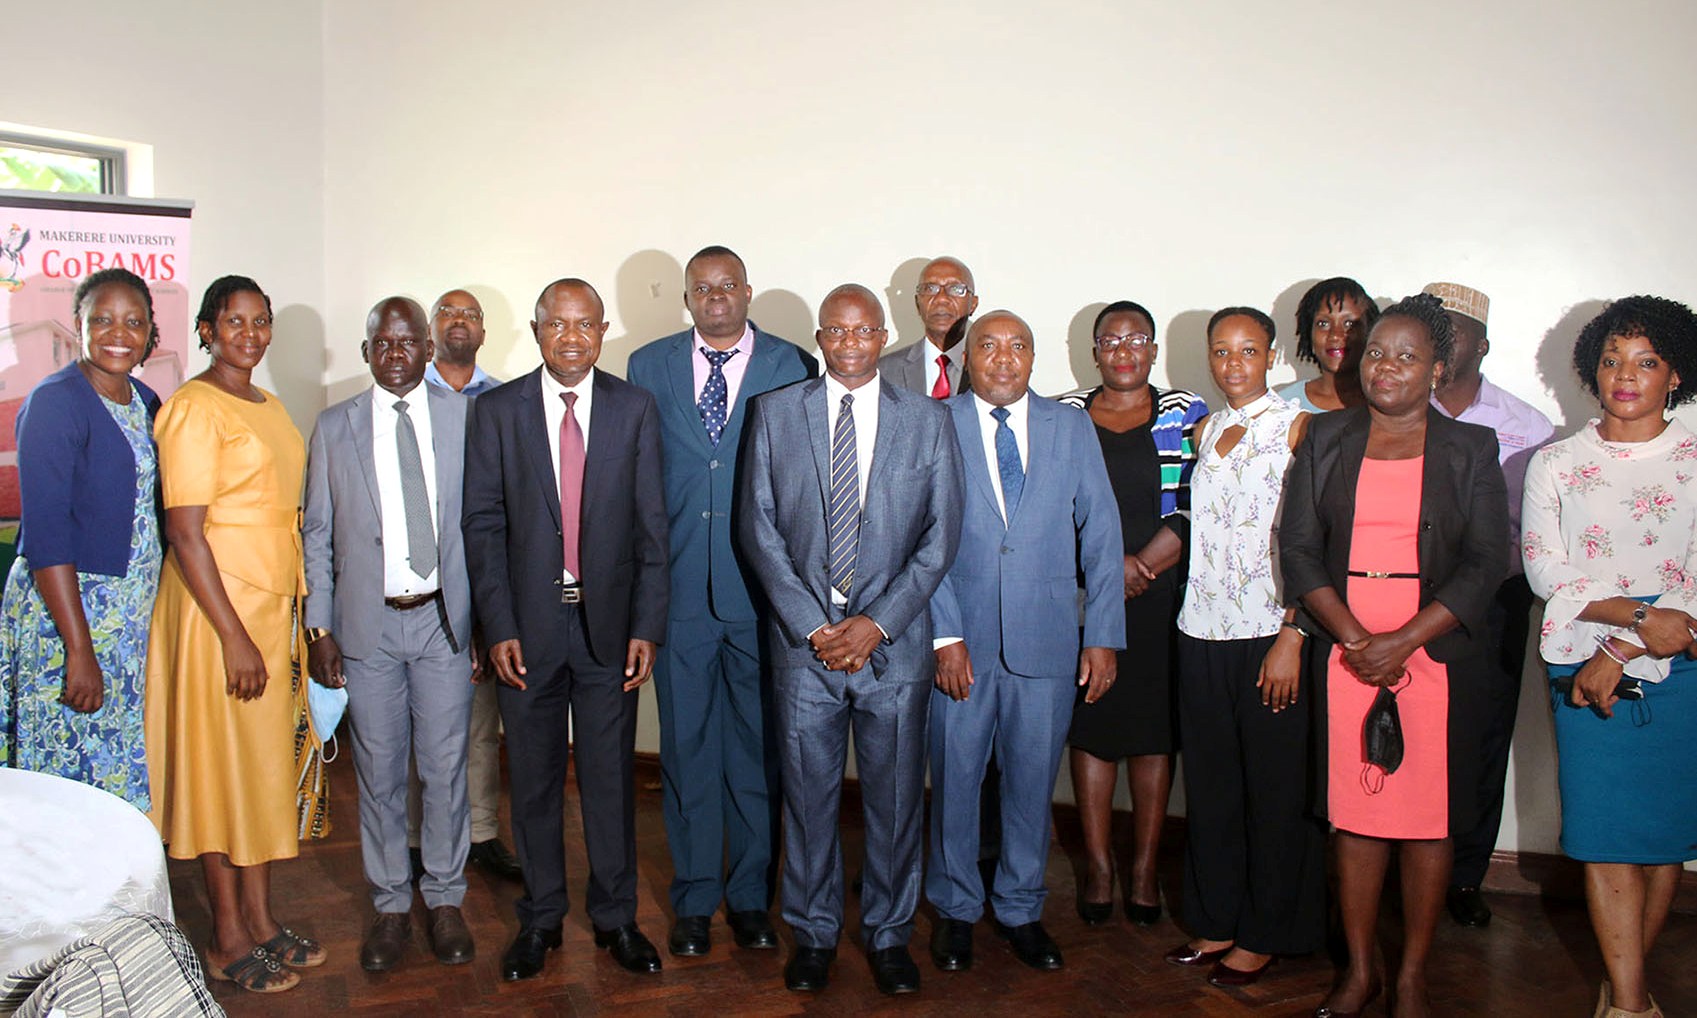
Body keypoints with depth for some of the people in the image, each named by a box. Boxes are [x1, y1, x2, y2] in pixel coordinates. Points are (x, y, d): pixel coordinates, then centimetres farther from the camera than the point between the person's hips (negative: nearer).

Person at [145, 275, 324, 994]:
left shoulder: (269, 407, 13)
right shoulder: (195, 408, -12)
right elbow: (185, 533, -17)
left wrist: (291, 615, 11)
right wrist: (233, 636, -19)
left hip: (272, 604, 8)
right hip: (214, 609, -8)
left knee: (267, 761, 13)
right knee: (219, 764, 3)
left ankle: (261, 920, 26)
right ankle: (228, 939, 17)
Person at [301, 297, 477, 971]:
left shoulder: (465, 418, 2)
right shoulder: (334, 427, 4)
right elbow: (317, 536, 6)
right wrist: (319, 628, 1)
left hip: (444, 619, 0)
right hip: (367, 624, 1)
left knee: (446, 766, 7)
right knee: (379, 772, 9)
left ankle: (445, 900, 24)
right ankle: (391, 905, 25)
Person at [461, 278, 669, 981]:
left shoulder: (635, 409, 2)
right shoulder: (495, 411, 1)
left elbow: (651, 523, 1)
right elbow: (482, 523, 0)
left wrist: (647, 625, -5)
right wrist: (498, 626, -7)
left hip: (609, 622, 0)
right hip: (528, 624, 0)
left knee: (611, 776, 9)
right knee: (534, 778, 11)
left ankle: (615, 917, 25)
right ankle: (540, 918, 27)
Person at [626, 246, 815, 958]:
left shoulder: (793, 367, 2)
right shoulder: (649, 367, 7)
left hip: (762, 589, -1)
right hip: (679, 587, 1)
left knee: (758, 749, 9)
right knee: (687, 748, 9)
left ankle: (750, 896, 25)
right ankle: (694, 899, 24)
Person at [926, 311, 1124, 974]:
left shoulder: (1071, 429, 6)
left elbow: (1101, 535, 5)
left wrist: (1103, 636, 0)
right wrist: (945, 635, -11)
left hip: (1047, 639, 2)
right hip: (961, 638, -1)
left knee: (1033, 780, 11)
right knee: (954, 777, 9)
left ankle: (1020, 909, 30)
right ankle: (955, 908, 29)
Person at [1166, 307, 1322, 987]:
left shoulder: (1296, 427, -5)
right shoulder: (1206, 430, 13)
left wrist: (1293, 636, -16)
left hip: (1269, 633, -5)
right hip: (1202, 631, 6)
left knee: (1273, 790, 5)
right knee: (1210, 785, 12)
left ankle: (1264, 935, 19)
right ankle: (1216, 922, 26)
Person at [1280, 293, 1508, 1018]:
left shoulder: (1471, 449, 4)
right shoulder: (1326, 439, 8)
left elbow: (1486, 563, -2)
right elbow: (1298, 547, 2)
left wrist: (1402, 642, -13)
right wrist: (1355, 638, -10)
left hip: (1435, 656, -1)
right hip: (1343, 655, 1)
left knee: (1427, 821, 3)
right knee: (1355, 816, 6)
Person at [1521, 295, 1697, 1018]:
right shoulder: (1555, 464, 9)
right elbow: (1544, 570, -1)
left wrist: (1619, 653, -12)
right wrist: (1638, 614, -15)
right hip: (1583, 669, 0)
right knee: (1605, 831, -4)